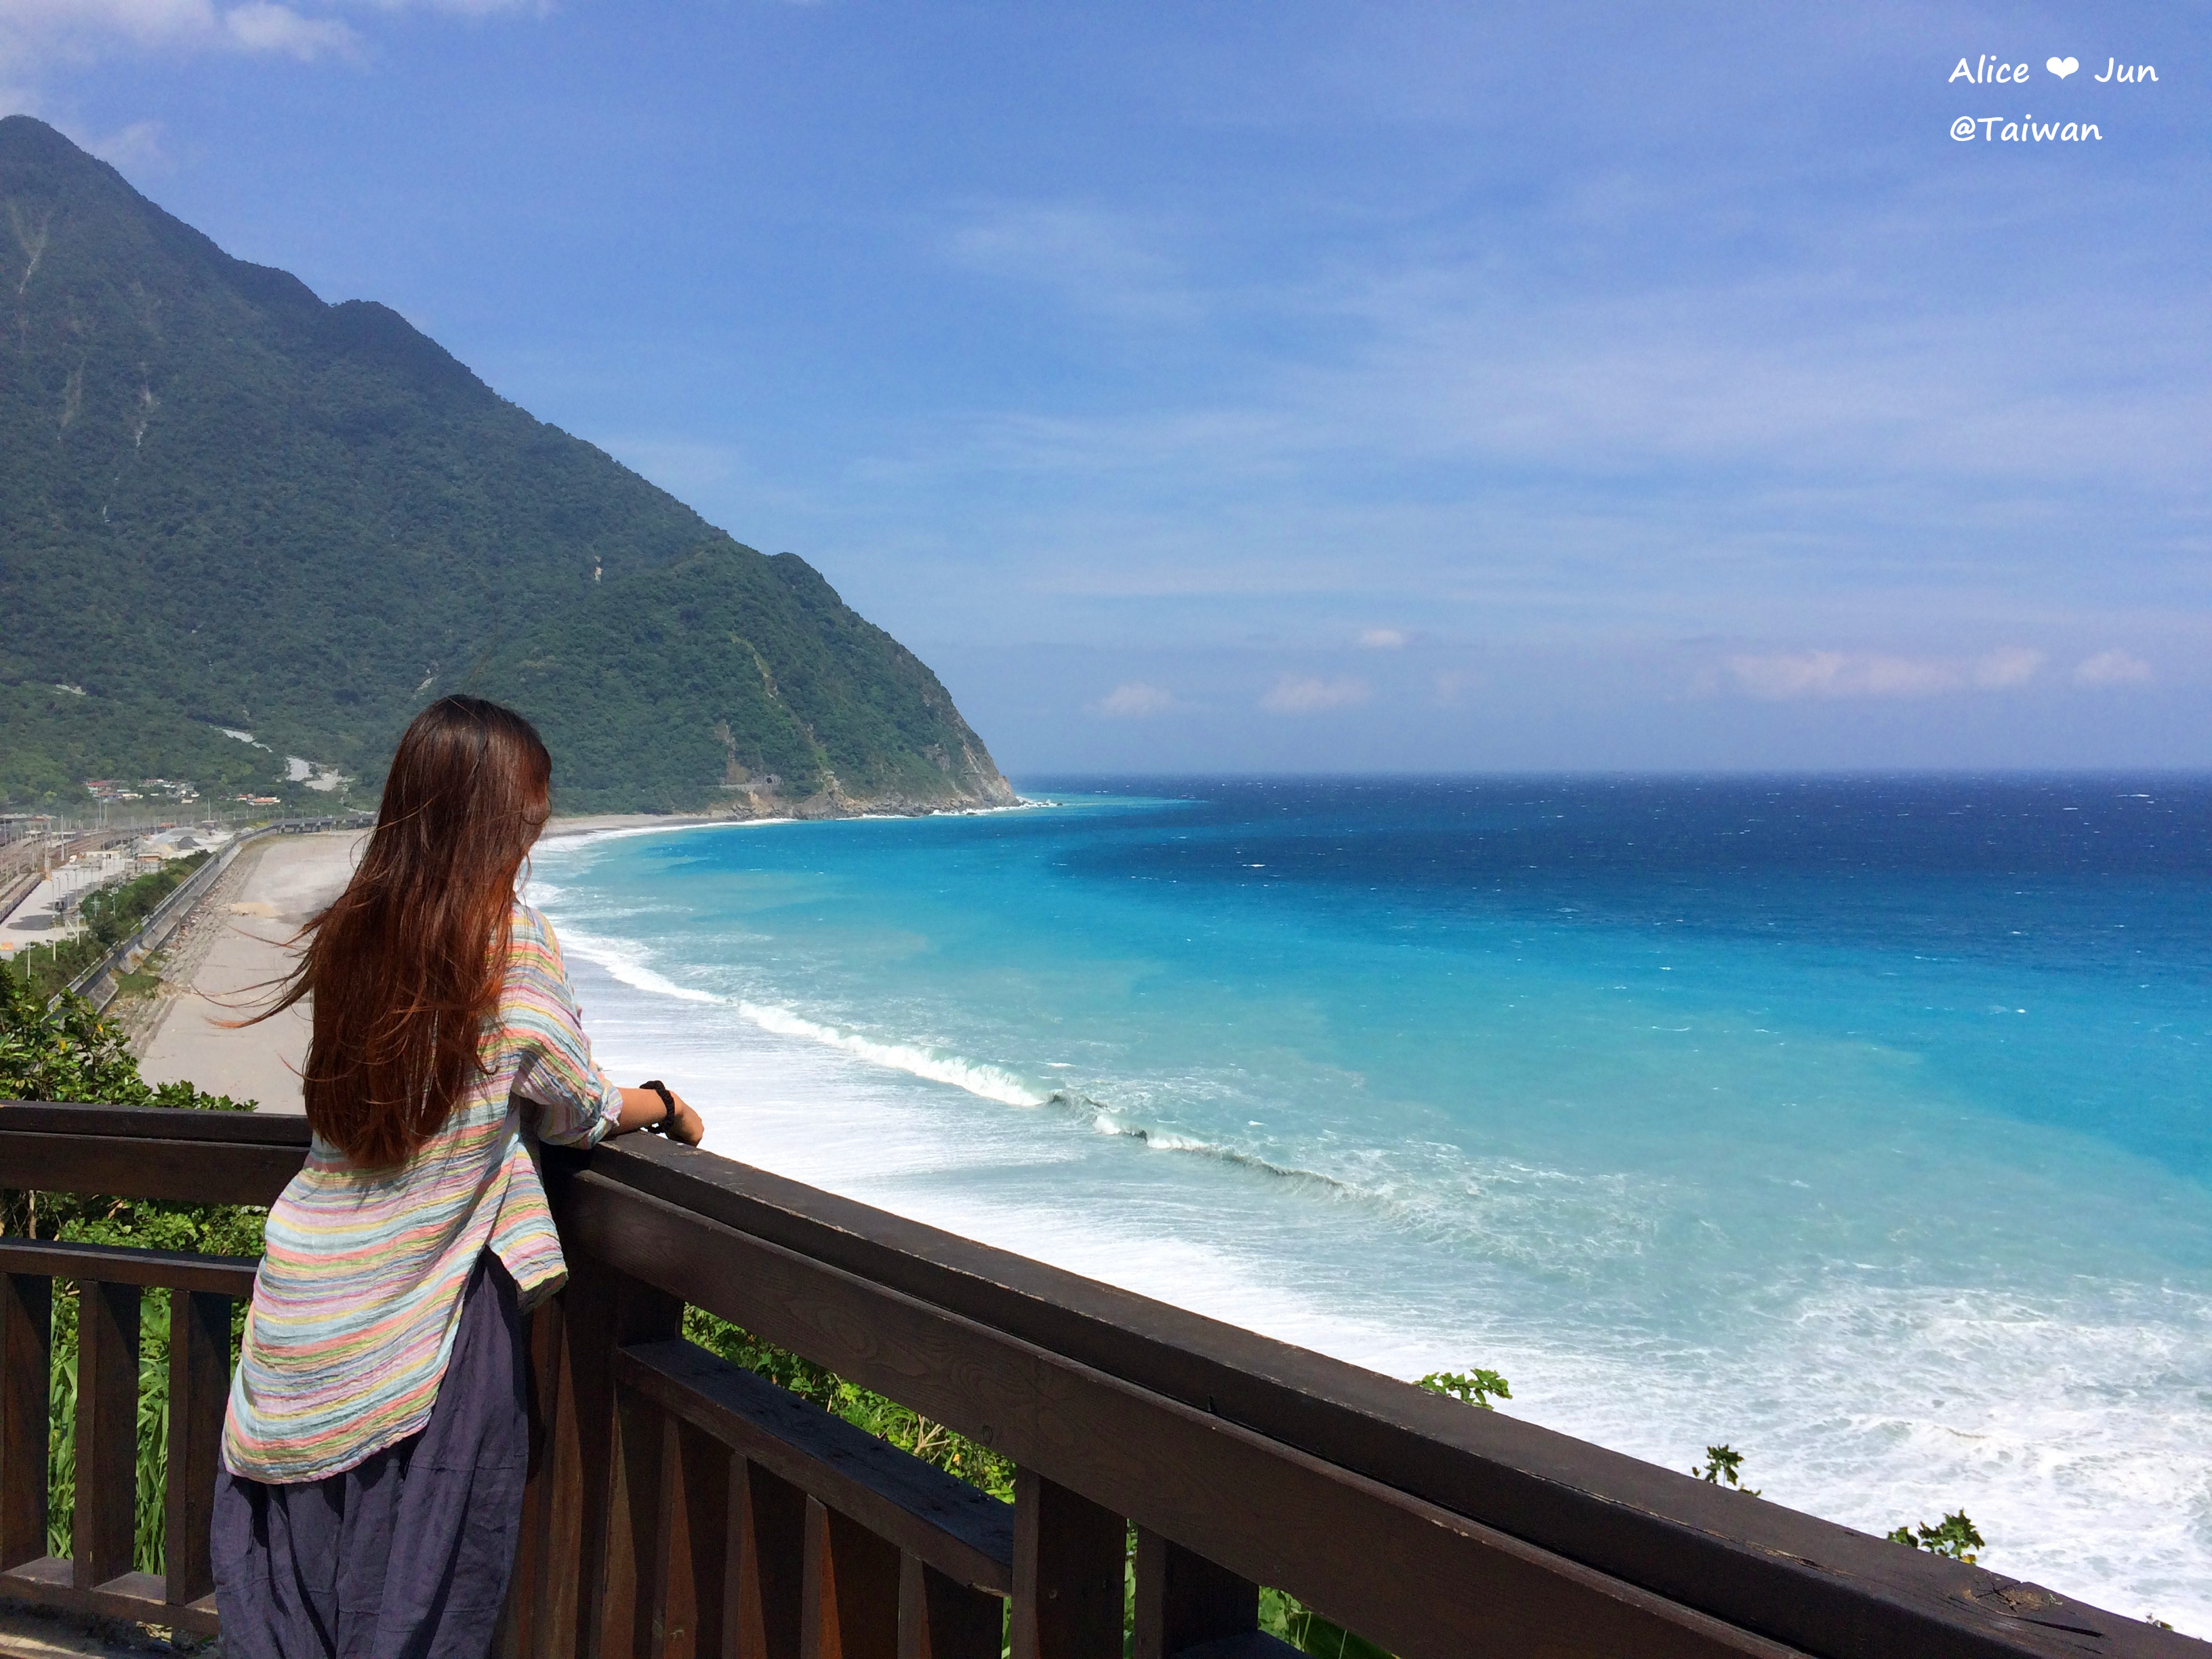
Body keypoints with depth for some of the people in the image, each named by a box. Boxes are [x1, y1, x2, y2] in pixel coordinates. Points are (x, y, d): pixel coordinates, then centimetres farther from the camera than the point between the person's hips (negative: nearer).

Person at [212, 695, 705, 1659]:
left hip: (306, 1308, 5)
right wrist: (661, 1104, 16)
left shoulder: (348, 932, 1)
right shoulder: (510, 940, -14)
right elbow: (575, 1113, -5)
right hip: (427, 1312, -5)